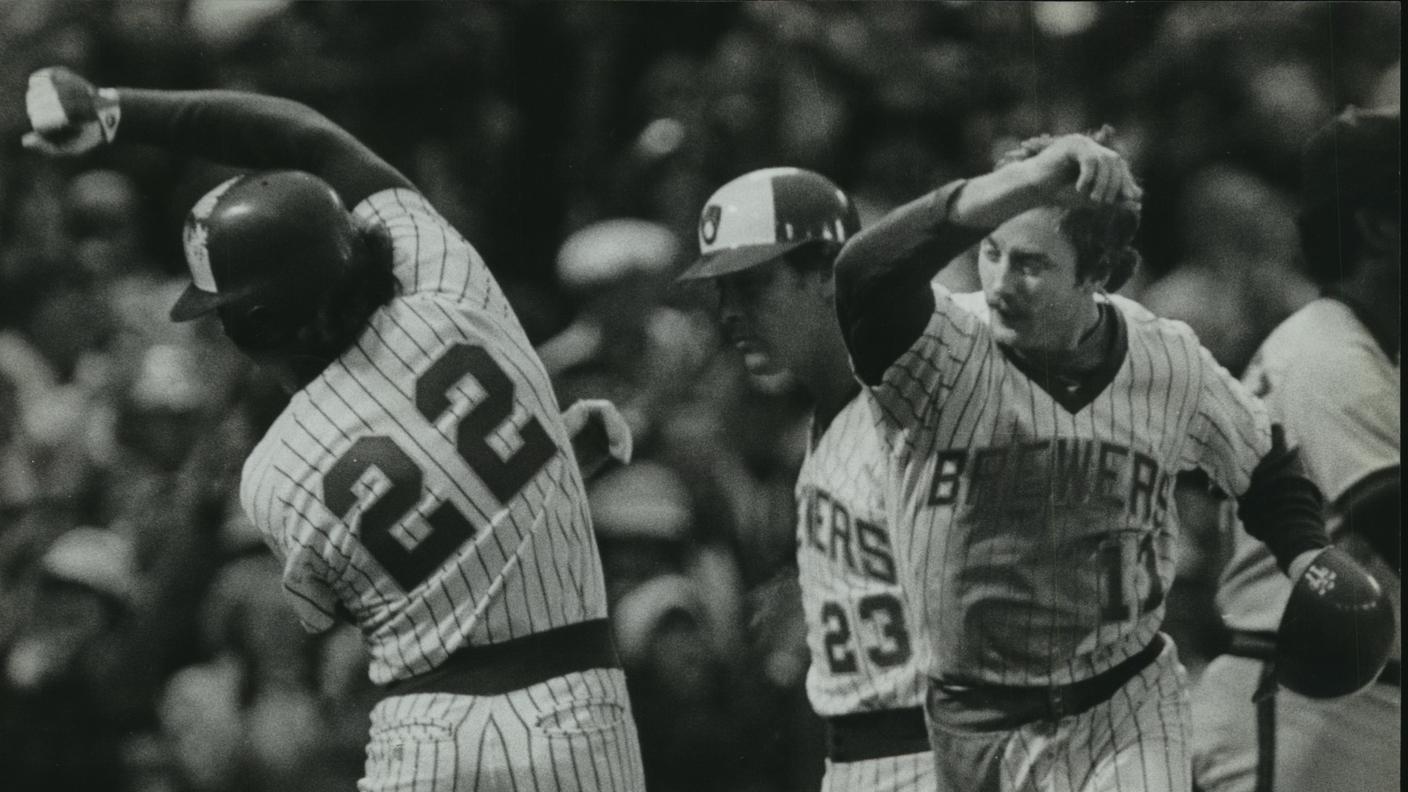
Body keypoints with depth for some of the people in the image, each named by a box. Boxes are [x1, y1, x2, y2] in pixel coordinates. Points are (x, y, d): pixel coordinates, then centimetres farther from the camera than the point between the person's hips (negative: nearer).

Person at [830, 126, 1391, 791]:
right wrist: (1026, 184, -49)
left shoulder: (1169, 365, -4)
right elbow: (865, 275, -39)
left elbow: (1263, 467, 16)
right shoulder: (941, 352, -15)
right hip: (971, 729, -1)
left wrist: (1307, 556, -5)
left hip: (1125, 717, 1)